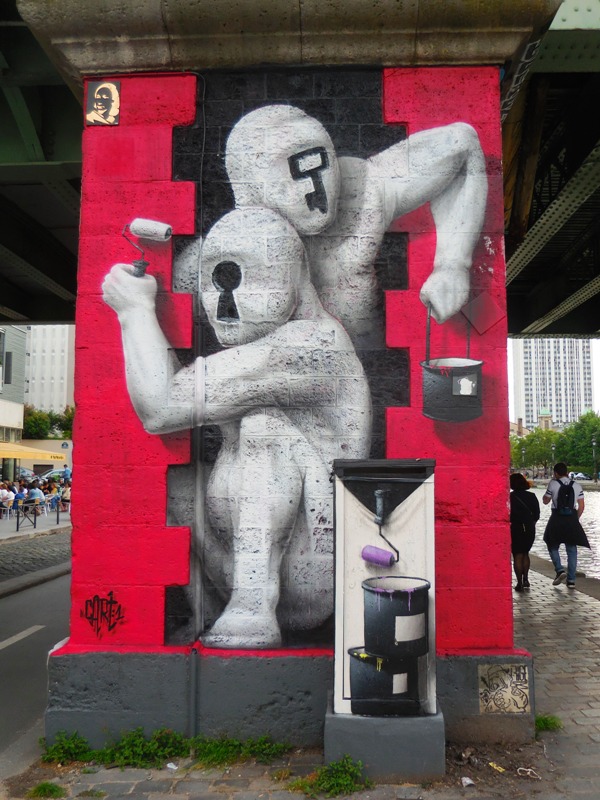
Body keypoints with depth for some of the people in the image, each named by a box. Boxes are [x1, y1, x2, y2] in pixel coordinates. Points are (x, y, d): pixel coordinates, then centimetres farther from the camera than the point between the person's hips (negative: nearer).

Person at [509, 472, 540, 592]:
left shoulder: (510, 497, -10)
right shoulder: (532, 496, 1)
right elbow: (537, 514, 4)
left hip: (515, 529, -4)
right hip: (530, 529, 4)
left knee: (517, 556, 1)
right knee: (525, 553, 19)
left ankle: (520, 583, 0)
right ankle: (525, 579, 13)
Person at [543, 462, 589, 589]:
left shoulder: (553, 484, -5)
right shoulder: (577, 485, 4)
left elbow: (545, 501, 5)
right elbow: (581, 506, 4)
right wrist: (575, 519, 17)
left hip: (557, 518, -3)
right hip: (572, 519, 3)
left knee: (553, 546, 14)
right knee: (572, 550, 10)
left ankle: (560, 570, -6)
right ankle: (571, 580, 10)